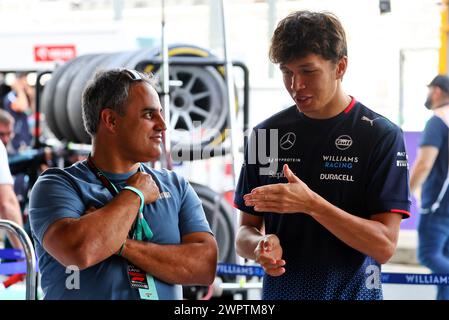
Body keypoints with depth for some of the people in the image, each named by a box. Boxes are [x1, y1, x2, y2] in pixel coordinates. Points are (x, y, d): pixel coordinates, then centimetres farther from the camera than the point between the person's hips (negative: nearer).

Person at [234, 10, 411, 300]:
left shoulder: (381, 136, -10)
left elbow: (384, 246, -15)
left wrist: (310, 203, -26)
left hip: (353, 290, -3)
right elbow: (246, 231, 5)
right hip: (279, 290, 3)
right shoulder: (266, 133, 0)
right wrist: (260, 246, -17)